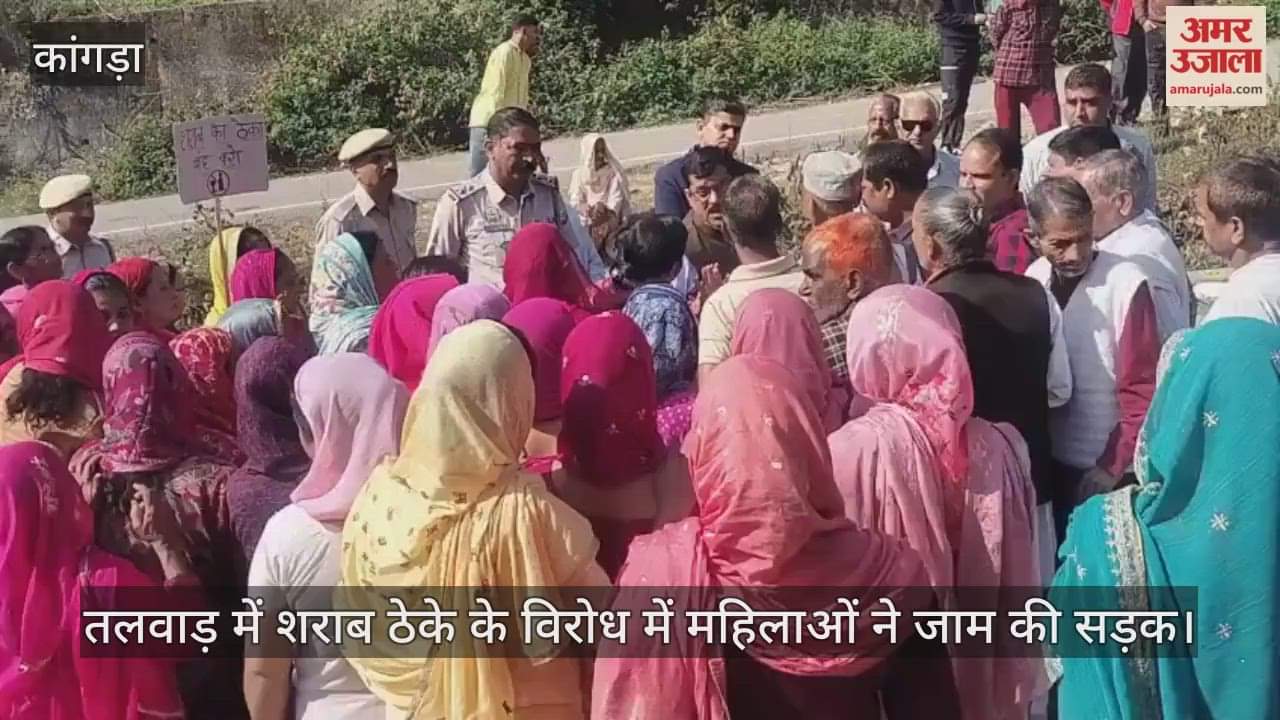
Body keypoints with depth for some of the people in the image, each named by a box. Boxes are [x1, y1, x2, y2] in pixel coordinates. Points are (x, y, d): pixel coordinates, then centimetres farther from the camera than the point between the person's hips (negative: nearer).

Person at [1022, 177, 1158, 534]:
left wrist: (1112, 466, -14)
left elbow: (1141, 392, -14)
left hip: (1103, 470, -5)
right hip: (1049, 461, 5)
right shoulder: (1033, 278, -2)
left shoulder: (1125, 284, -17)